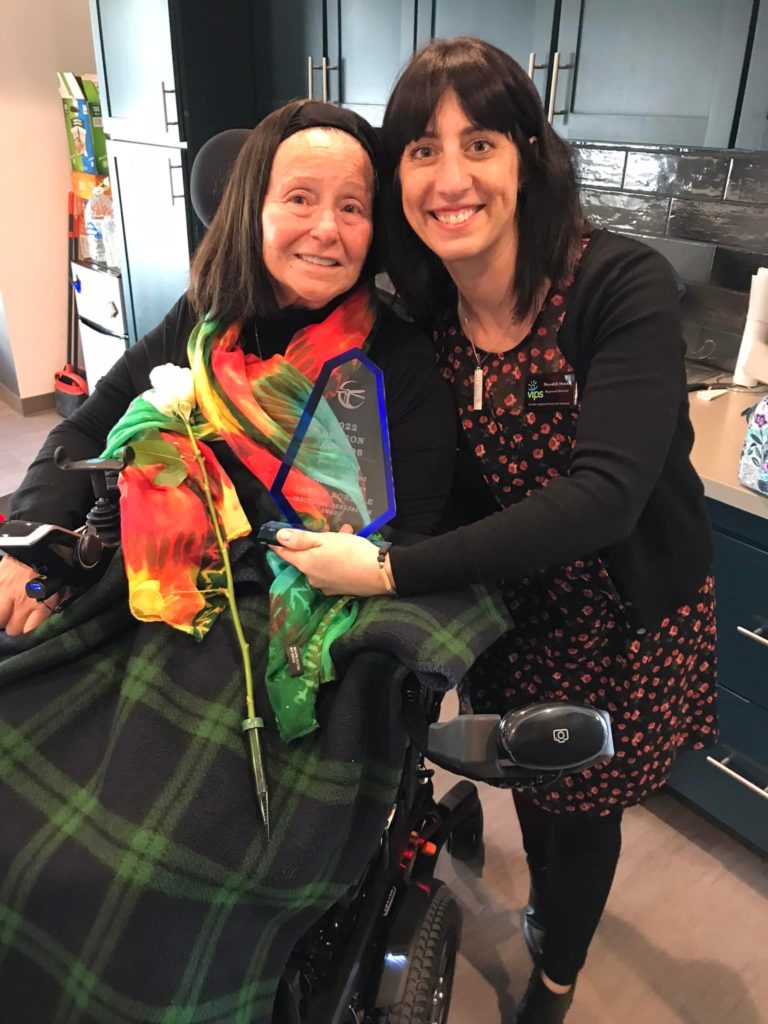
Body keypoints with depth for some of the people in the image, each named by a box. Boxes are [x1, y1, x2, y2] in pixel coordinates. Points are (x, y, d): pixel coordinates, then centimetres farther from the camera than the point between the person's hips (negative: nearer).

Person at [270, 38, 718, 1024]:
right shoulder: (417, 316, -10)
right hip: (509, 612, 4)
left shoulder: (624, 284, -25)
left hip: (629, 619, -3)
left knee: (583, 803, 18)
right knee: (527, 779, 25)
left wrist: (393, 570, -36)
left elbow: (604, 495, -34)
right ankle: (547, 902, 62)